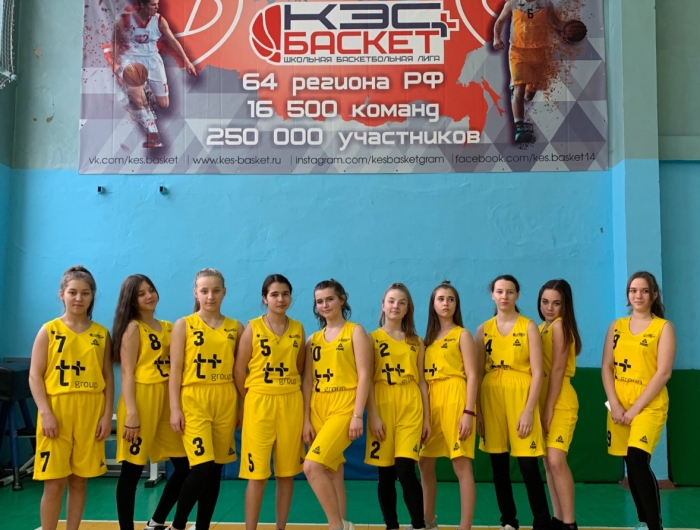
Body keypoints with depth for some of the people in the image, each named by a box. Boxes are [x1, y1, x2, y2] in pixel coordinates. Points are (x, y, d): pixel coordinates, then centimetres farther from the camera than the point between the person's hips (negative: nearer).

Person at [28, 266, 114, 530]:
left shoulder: (101, 334, 7)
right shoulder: (49, 330, 1)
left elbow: (108, 377, 7)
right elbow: (35, 375, -3)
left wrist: (107, 414, -1)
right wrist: (45, 413, -12)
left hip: (90, 414, 2)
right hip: (57, 411, -2)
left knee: (79, 480, 9)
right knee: (54, 483, 0)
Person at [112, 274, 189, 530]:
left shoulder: (168, 327, 15)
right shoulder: (133, 328, -3)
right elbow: (127, 373, -10)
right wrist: (131, 413, -18)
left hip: (166, 400, 7)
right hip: (141, 399, -7)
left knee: (185, 466, 7)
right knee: (132, 470, 1)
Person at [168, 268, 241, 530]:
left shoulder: (235, 328, 8)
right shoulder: (183, 325, 1)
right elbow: (175, 369, -1)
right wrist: (174, 408, -7)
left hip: (225, 402, 3)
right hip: (194, 401, -3)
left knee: (216, 469, 7)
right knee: (202, 467, -12)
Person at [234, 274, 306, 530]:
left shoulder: (298, 329, 6)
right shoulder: (253, 328, -4)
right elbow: (239, 369, -1)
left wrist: (288, 391, 8)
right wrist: (250, 401, 2)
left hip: (291, 404, 3)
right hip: (259, 404, -3)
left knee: (287, 471, 9)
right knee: (258, 473, -2)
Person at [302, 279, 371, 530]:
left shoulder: (355, 331, 0)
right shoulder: (313, 339, 14)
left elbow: (364, 376, -7)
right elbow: (308, 381, 11)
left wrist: (358, 415, -14)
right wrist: (306, 420, 4)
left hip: (343, 408, -5)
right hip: (318, 410, 5)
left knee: (312, 467, -18)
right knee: (333, 473, 8)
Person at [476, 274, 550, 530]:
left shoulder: (529, 327, 0)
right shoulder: (483, 329, 8)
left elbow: (537, 372, -5)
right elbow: (478, 373, 9)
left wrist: (529, 410, -13)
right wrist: (477, 410, 2)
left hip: (520, 397, -3)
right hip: (491, 397, 3)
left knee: (528, 464, -6)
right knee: (498, 465, 8)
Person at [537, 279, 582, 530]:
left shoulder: (559, 325, -11)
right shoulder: (542, 328, 14)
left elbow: (557, 369, -15)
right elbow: (540, 369, 11)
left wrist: (550, 408, -17)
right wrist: (542, 407, 5)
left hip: (559, 402, -9)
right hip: (542, 401, 9)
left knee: (556, 461, -16)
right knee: (548, 463, 9)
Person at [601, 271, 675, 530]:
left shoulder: (664, 327, -2)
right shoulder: (616, 326, 9)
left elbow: (663, 373, -10)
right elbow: (606, 367, 6)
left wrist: (636, 408, -14)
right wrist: (614, 405, -7)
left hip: (649, 404, -4)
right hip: (619, 404, 4)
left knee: (638, 460, -19)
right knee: (631, 465, 9)